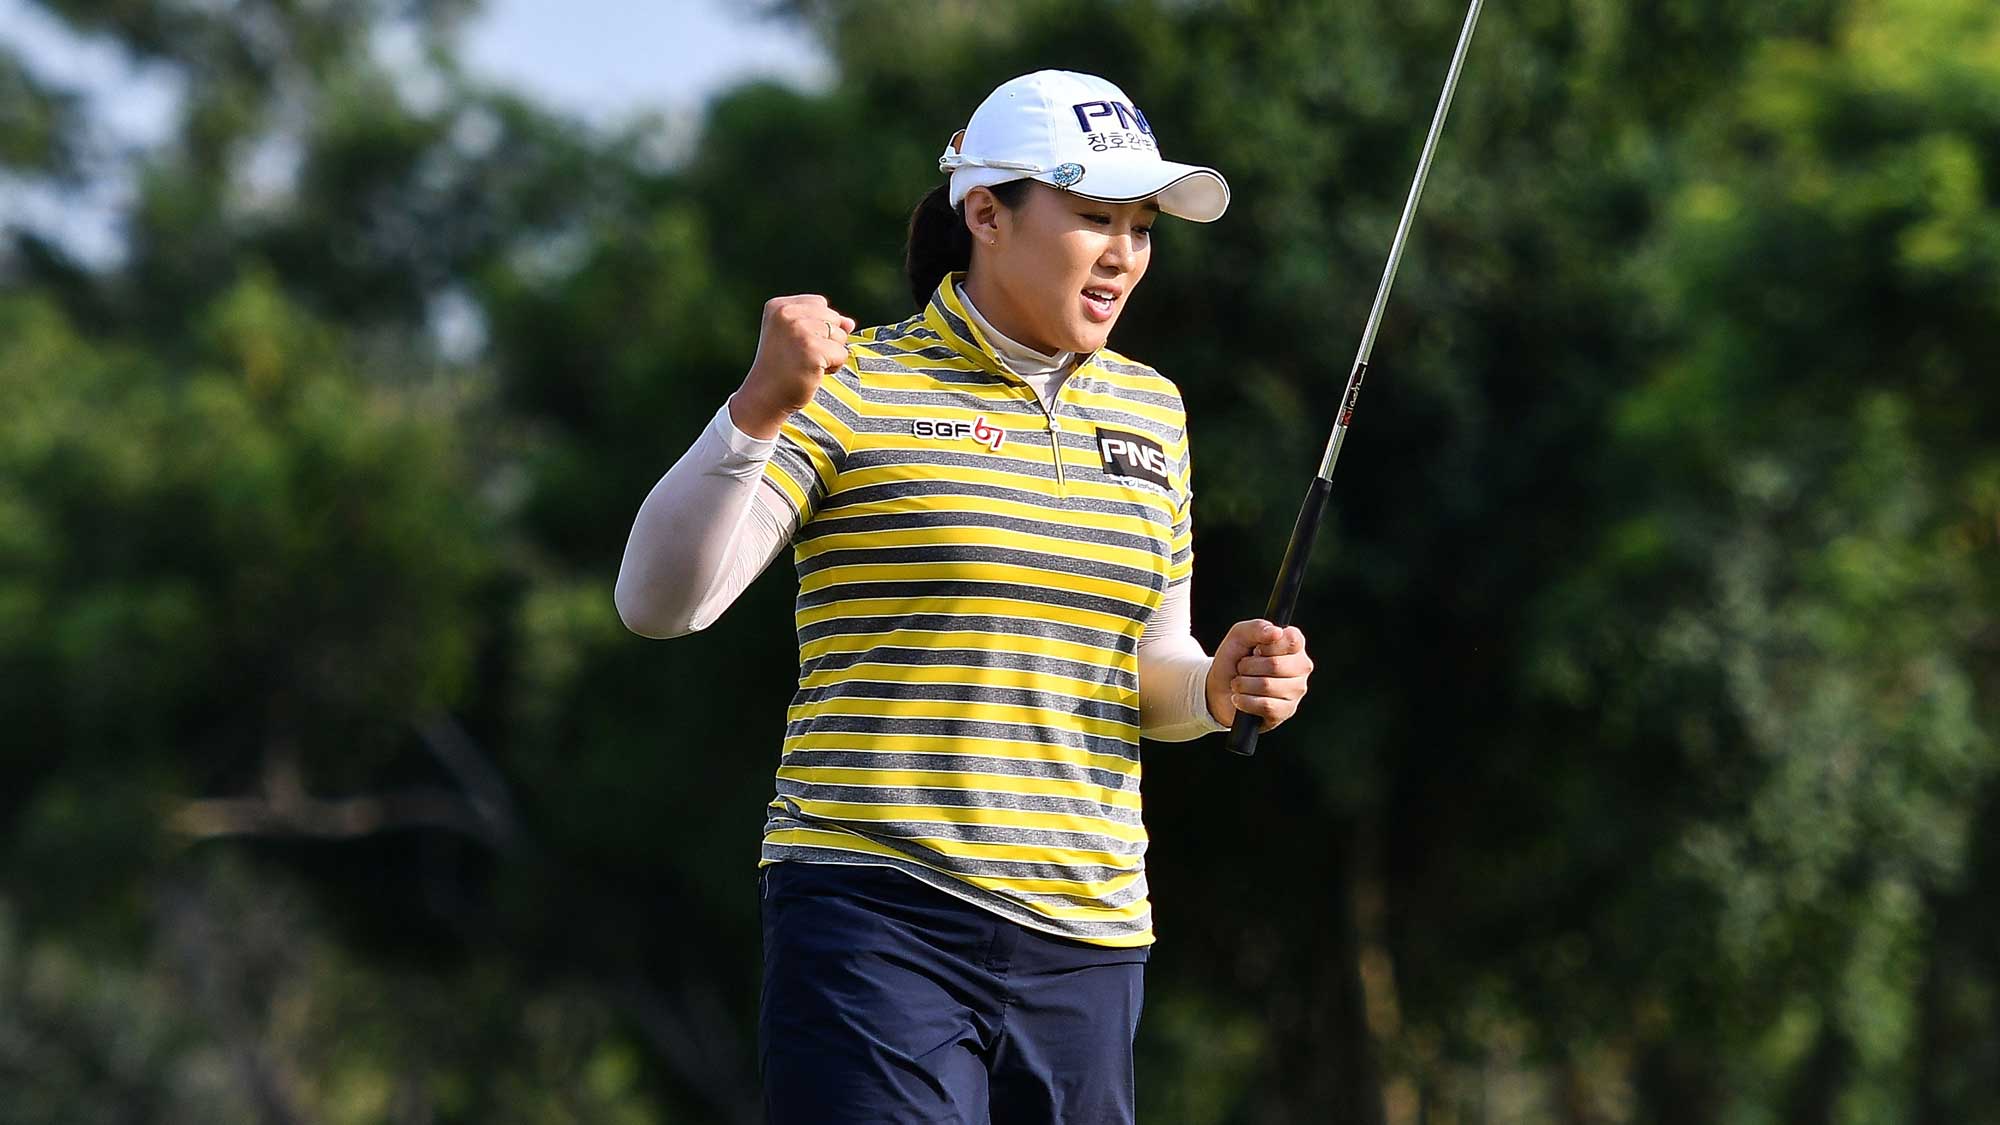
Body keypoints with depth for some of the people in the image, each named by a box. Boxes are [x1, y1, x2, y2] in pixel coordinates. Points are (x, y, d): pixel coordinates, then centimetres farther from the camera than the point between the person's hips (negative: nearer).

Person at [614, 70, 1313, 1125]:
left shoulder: (1148, 407, 16)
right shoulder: (853, 386, -2)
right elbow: (659, 599, -10)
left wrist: (1216, 685, 1)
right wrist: (761, 405, -24)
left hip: (1087, 938, 6)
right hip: (877, 918, -6)